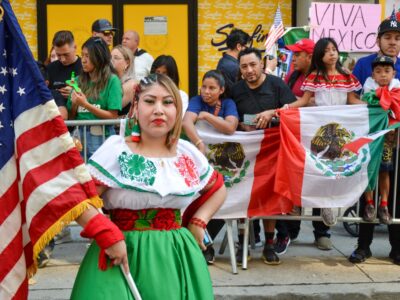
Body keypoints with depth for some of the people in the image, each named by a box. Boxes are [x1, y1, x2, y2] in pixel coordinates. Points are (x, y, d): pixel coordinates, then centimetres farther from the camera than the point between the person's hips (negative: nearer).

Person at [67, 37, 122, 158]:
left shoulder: (112, 80, -3)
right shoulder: (79, 80, 9)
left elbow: (113, 116, -8)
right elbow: (71, 117, 14)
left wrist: (85, 104, -12)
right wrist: (74, 104, -6)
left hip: (101, 136, -4)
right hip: (79, 133, 4)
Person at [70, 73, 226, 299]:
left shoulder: (188, 153, 6)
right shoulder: (116, 150, -7)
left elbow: (218, 189, 21)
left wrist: (198, 222, 8)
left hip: (177, 256, 4)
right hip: (124, 253, -3)